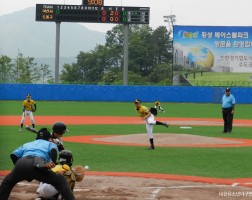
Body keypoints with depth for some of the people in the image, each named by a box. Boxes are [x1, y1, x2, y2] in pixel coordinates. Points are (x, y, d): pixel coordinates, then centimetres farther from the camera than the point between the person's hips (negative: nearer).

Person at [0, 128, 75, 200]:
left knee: (7, 182, 31)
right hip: (38, 165, -3)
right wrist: (52, 162, -7)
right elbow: (53, 150, 6)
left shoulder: (27, 144, 42)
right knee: (61, 181, 8)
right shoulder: (50, 144, 33)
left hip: (21, 163, 3)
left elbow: (13, 155, 26)